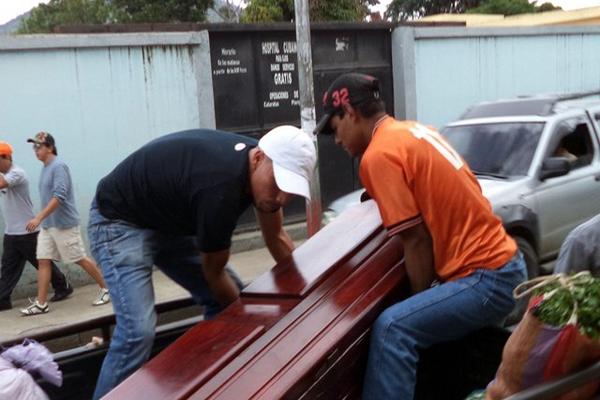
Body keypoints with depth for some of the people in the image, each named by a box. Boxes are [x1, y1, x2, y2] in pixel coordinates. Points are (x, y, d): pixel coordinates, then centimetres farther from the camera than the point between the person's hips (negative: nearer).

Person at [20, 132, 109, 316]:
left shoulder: (58, 166, -15)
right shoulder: (45, 168, 12)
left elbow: (59, 197, -24)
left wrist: (39, 217, -28)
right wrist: (42, 220, 18)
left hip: (64, 225, -9)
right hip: (47, 225, 9)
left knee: (80, 260, 0)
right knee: (43, 261, 3)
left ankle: (106, 288, 15)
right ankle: (40, 304, 6)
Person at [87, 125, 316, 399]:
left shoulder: (262, 166, -11)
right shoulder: (220, 188, -36)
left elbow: (276, 238, 6)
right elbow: (213, 273, -18)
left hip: (168, 221, 9)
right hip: (119, 222, -9)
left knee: (226, 298, 6)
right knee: (138, 330, -24)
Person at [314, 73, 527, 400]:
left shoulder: (378, 155, -15)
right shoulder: (413, 130, 11)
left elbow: (416, 241, -17)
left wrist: (420, 299, -3)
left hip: (486, 278, -10)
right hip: (503, 263, 10)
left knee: (393, 330, -23)